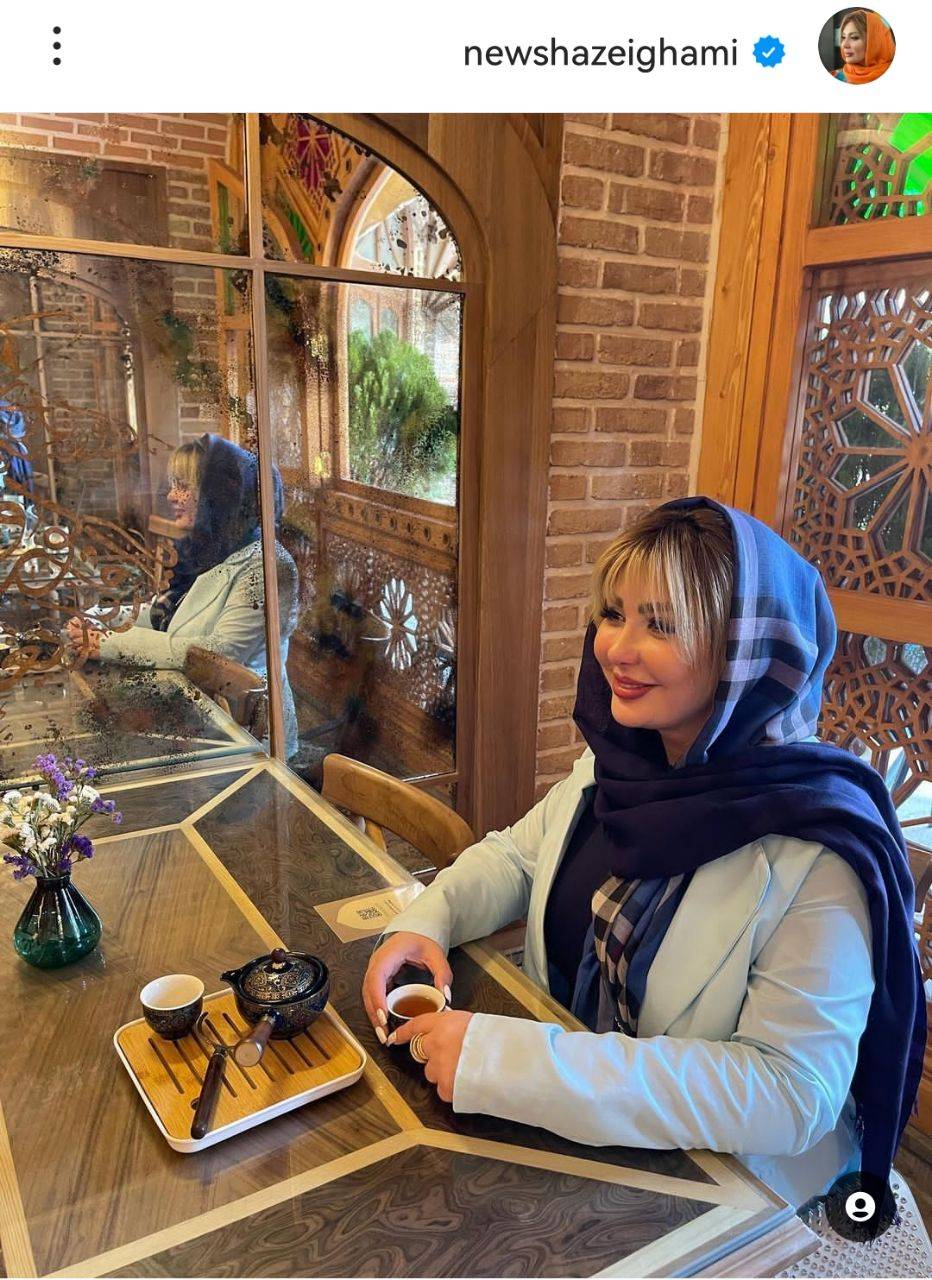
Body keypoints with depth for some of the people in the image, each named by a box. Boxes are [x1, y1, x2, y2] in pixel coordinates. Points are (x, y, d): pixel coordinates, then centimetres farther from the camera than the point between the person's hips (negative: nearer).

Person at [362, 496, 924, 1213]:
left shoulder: (818, 851, -25)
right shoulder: (622, 763, -5)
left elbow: (793, 1091, -28)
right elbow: (519, 855, 8)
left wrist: (505, 1060, -33)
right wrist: (424, 921, -13)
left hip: (720, 1184, -5)